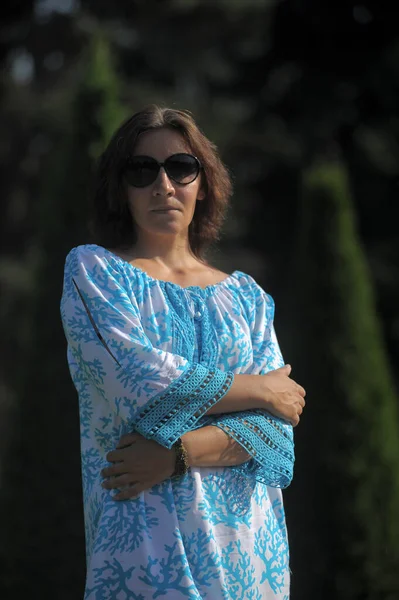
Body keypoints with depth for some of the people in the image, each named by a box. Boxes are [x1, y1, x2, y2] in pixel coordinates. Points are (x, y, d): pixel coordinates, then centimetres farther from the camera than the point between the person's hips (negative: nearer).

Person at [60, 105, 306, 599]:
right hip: (147, 535, -3)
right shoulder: (92, 269, 2)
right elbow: (144, 386, -13)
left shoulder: (246, 296, 11)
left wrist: (178, 454, -16)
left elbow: (273, 429, 0)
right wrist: (262, 390, -3)